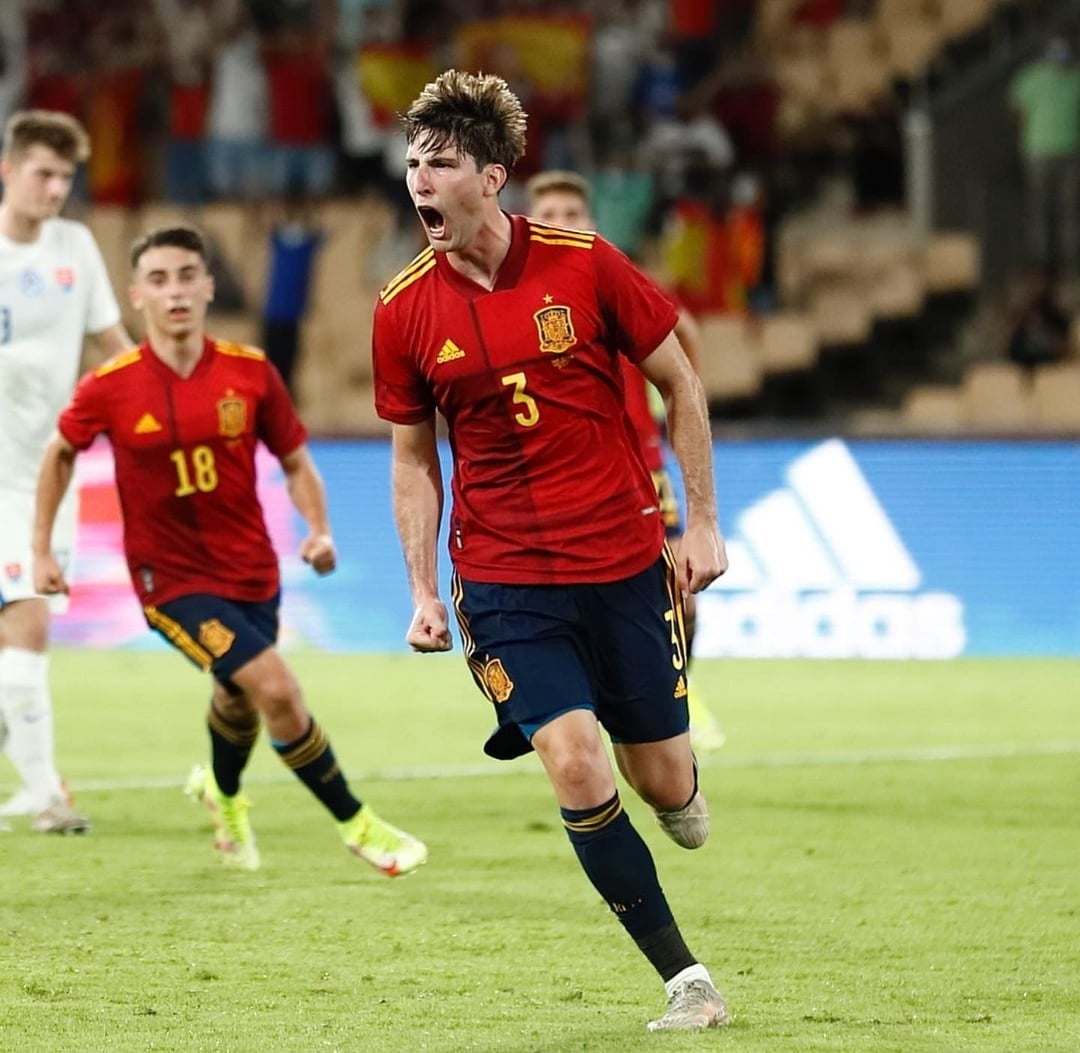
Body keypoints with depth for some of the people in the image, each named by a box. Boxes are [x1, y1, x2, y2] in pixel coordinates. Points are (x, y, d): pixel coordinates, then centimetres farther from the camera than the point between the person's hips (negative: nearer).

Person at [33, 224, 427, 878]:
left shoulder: (251, 372, -8)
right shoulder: (110, 388, -13)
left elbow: (295, 459, 4)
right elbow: (61, 454, 6)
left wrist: (318, 529, -12)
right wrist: (42, 549, 6)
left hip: (252, 571, 4)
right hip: (172, 577, -4)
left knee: (241, 698, 22)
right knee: (277, 689, -20)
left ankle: (224, 797, 57)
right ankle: (357, 825, -4)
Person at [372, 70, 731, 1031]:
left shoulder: (585, 267, -8)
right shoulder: (404, 312, -3)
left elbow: (680, 383, 3)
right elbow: (413, 458, 8)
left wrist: (702, 522, 1)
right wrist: (423, 591, 1)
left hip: (625, 561, 0)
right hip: (503, 579, 0)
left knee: (663, 780, 5)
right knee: (576, 765, -16)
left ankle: (682, 789, 46)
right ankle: (685, 981, -6)